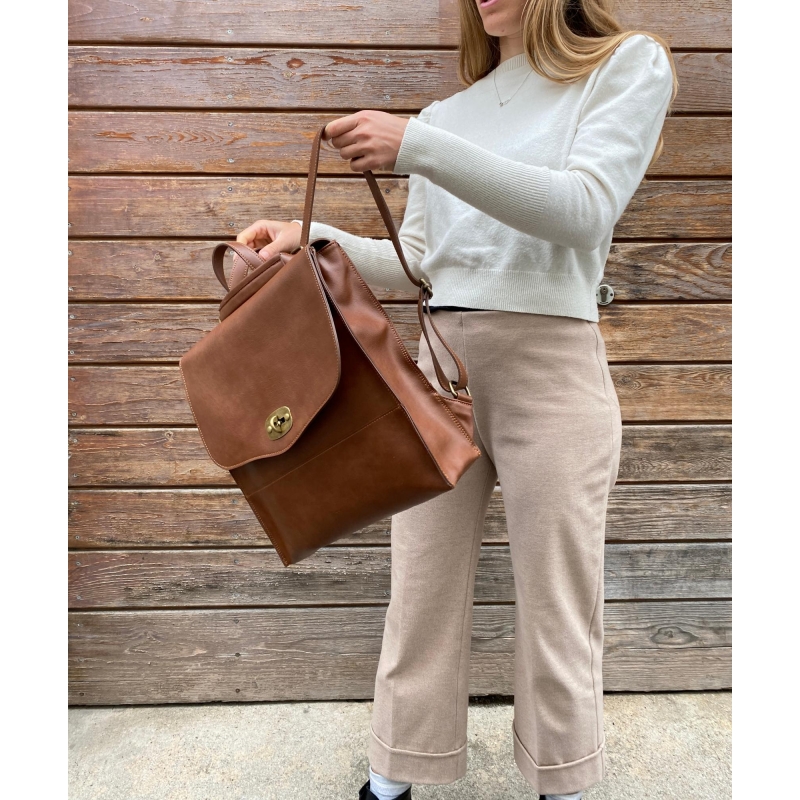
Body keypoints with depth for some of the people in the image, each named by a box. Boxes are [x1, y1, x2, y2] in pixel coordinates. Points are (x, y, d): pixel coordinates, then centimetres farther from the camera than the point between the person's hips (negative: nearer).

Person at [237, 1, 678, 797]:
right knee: (420, 594, 8)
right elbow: (415, 264, 15)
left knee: (556, 606, 5)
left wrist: (419, 147, -20)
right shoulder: (446, 112, 17)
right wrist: (312, 239, 0)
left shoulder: (627, 64, 6)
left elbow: (583, 211, -13)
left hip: (551, 364, -3)